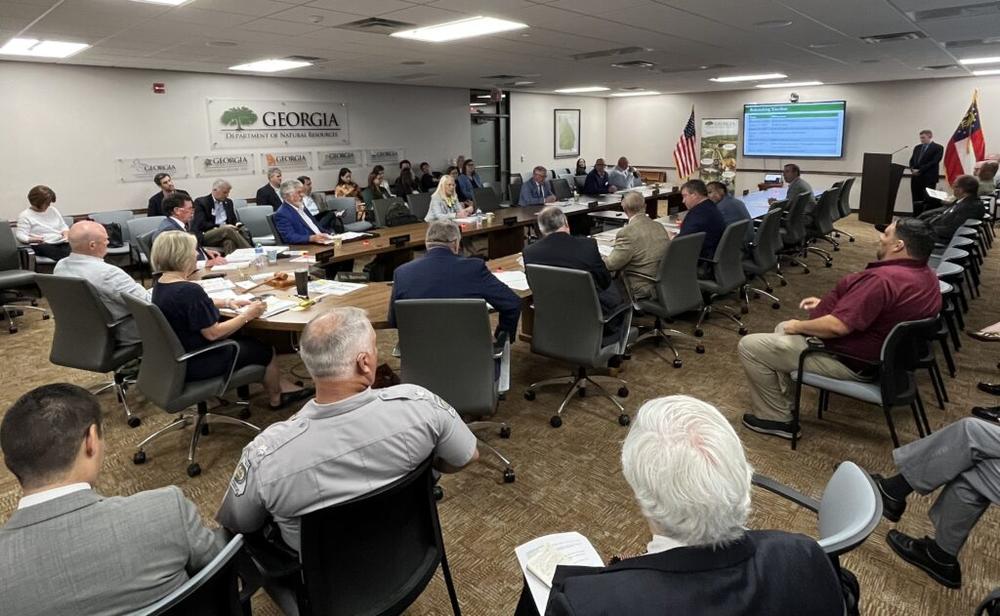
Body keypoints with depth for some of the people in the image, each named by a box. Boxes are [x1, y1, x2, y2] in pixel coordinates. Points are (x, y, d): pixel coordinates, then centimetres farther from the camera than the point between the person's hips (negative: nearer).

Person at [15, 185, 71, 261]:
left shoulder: (53, 210, 21)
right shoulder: (25, 215, 5)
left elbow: (63, 226, 29)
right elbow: (20, 235, -3)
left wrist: (66, 232, 4)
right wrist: (32, 239, -24)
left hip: (62, 243, 5)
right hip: (42, 245, -4)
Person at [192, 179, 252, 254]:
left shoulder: (228, 202, 20)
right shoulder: (201, 202, 2)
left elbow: (233, 220, 24)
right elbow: (201, 224, -7)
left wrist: (237, 224, 0)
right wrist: (220, 227, -14)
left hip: (225, 233, 4)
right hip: (206, 236, -4)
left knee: (229, 242, -35)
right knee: (228, 230, -35)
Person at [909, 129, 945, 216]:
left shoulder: (938, 147, -1)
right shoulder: (917, 147, 19)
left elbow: (934, 162, -11)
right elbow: (912, 160, 16)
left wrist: (920, 170, -15)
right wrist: (912, 169, -4)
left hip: (928, 178, -6)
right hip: (915, 177, 6)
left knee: (927, 201, -5)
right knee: (916, 200, 5)